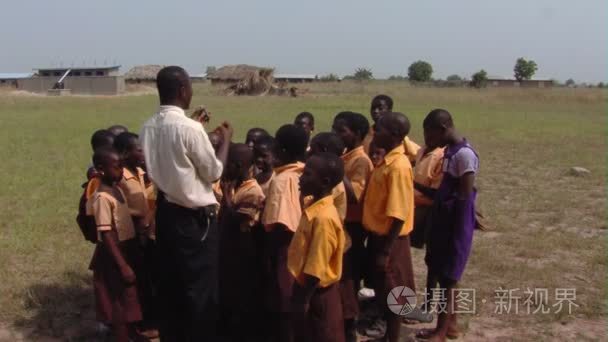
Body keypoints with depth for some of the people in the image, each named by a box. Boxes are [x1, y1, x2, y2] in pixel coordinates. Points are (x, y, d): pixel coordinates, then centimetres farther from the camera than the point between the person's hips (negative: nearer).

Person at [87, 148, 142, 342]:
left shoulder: (117, 189, 6)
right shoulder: (102, 197, -21)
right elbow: (106, 234, -23)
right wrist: (122, 265, -24)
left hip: (127, 248, 9)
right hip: (114, 253, -9)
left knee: (130, 296, 21)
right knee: (120, 300, 2)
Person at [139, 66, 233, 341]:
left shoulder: (148, 127, 2)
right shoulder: (190, 128, -20)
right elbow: (214, 172, -11)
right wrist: (226, 139, 3)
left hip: (165, 211, 7)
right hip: (195, 217, -7)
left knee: (170, 283, 17)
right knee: (202, 287, 5)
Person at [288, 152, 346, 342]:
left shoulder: (323, 217, -25)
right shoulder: (315, 208, 3)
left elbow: (317, 267, -24)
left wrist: (304, 299, -18)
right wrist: (301, 294, 17)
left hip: (317, 293, -9)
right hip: (307, 287, 9)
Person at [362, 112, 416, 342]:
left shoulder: (398, 166, -22)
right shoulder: (388, 161, 6)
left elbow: (398, 215, -23)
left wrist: (385, 251, -20)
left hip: (390, 240, -9)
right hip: (379, 235, 9)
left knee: (392, 294, 5)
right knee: (383, 291, 20)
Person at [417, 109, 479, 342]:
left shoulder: (464, 154, -19)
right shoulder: (450, 151, 9)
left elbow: (464, 199, -19)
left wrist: (456, 234, -17)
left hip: (455, 225, -9)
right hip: (443, 221, 9)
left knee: (447, 276, -2)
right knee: (442, 272, 16)